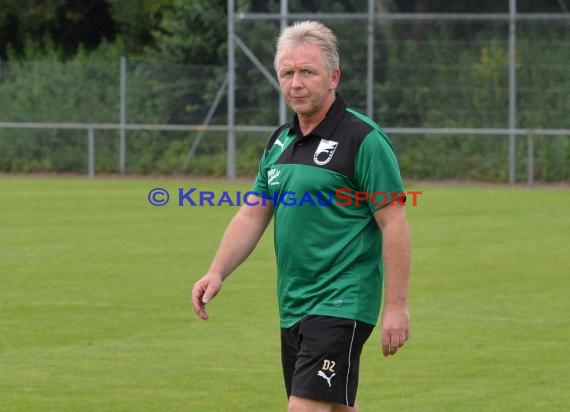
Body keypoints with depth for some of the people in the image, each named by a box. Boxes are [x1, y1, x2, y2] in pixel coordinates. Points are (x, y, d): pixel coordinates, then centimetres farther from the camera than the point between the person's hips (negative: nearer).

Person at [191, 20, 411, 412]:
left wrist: (396, 305, -16)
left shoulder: (363, 139, -11)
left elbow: (395, 225, -13)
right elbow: (252, 216, 15)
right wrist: (217, 273, 0)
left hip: (341, 305, -8)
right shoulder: (280, 142, 13)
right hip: (293, 307, 8)